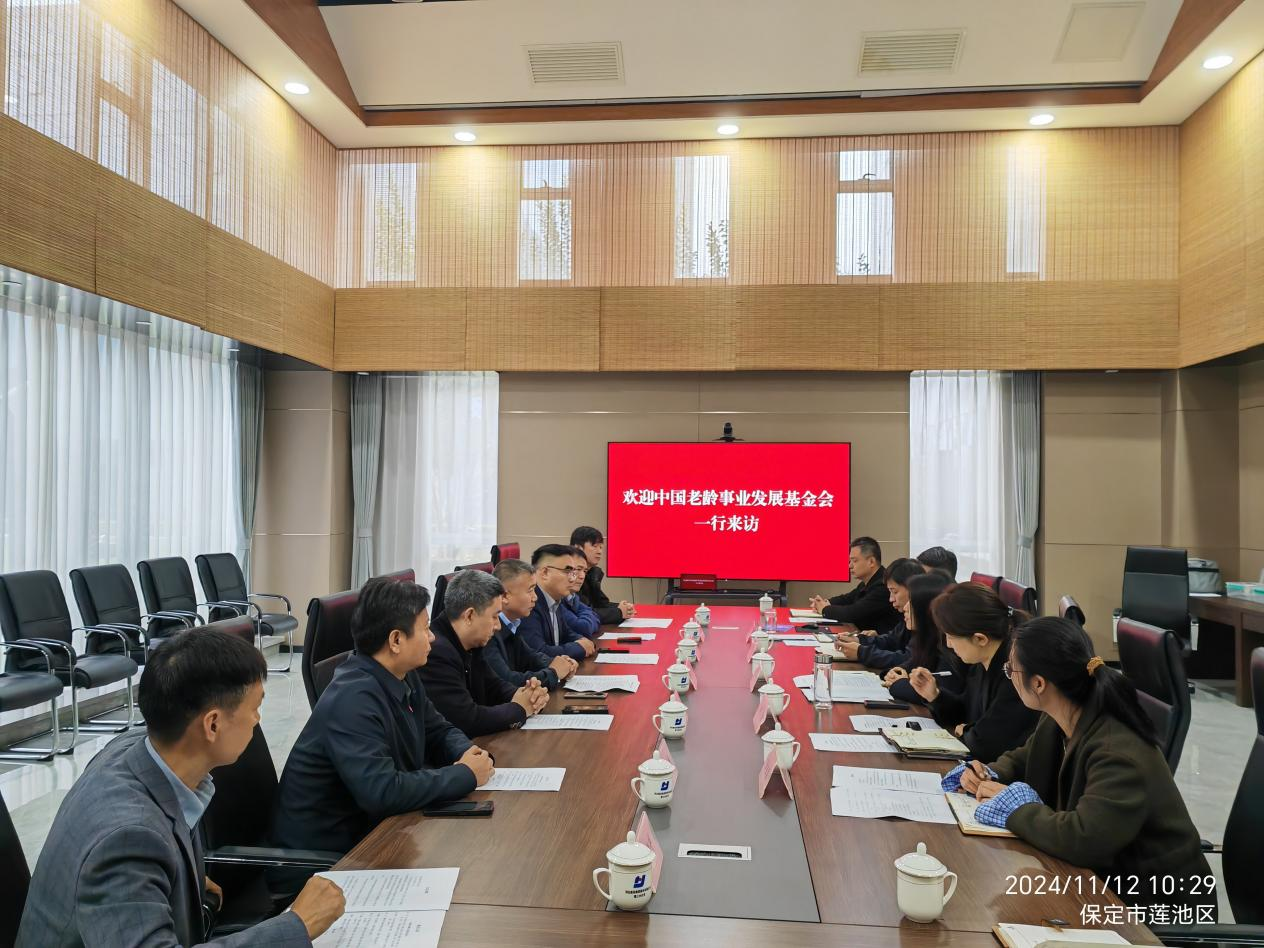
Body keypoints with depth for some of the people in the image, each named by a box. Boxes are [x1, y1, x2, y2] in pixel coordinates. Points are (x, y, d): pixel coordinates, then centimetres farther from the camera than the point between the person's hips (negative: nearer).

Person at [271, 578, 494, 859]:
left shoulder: (405, 677, 0)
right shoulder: (353, 698, -27)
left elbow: (439, 731, 13)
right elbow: (382, 792, -33)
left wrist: (467, 753, -8)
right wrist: (466, 774, -22)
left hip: (370, 822, 8)